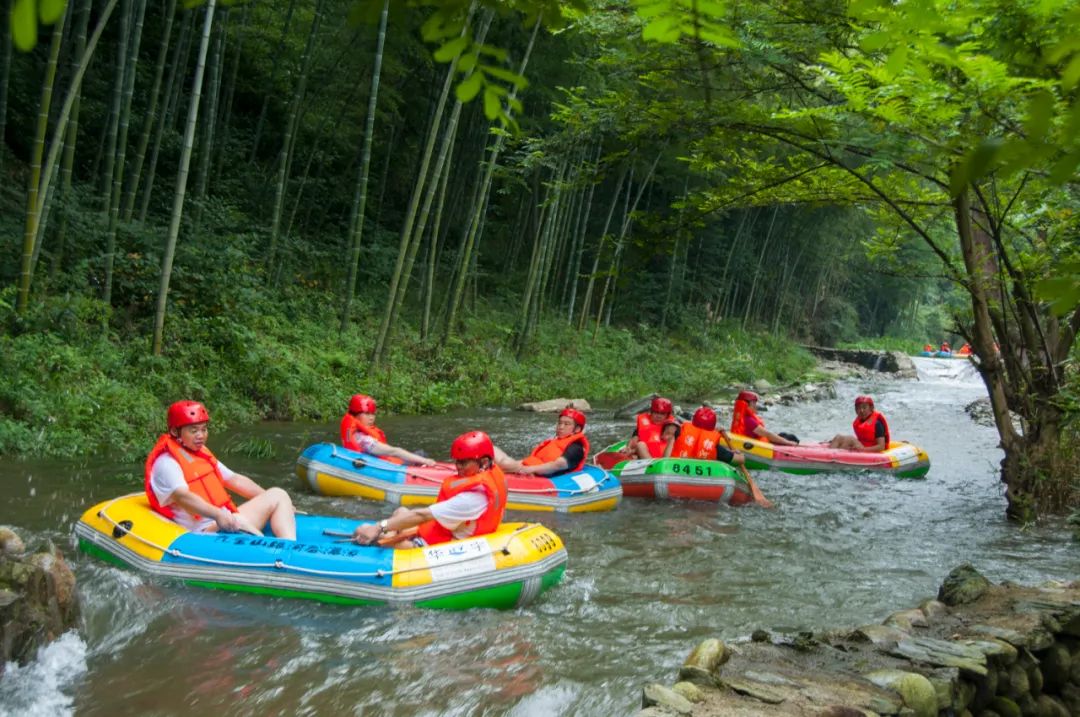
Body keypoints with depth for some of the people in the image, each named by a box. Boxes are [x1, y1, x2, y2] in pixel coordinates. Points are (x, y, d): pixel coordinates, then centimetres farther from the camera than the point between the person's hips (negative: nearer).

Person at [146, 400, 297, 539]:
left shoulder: (202, 454, 20)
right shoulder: (167, 462, -10)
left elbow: (235, 480, 23)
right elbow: (182, 496, -28)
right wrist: (218, 515, -43)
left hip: (226, 522, 10)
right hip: (203, 534, -10)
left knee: (278, 495, -1)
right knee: (239, 522, -38)